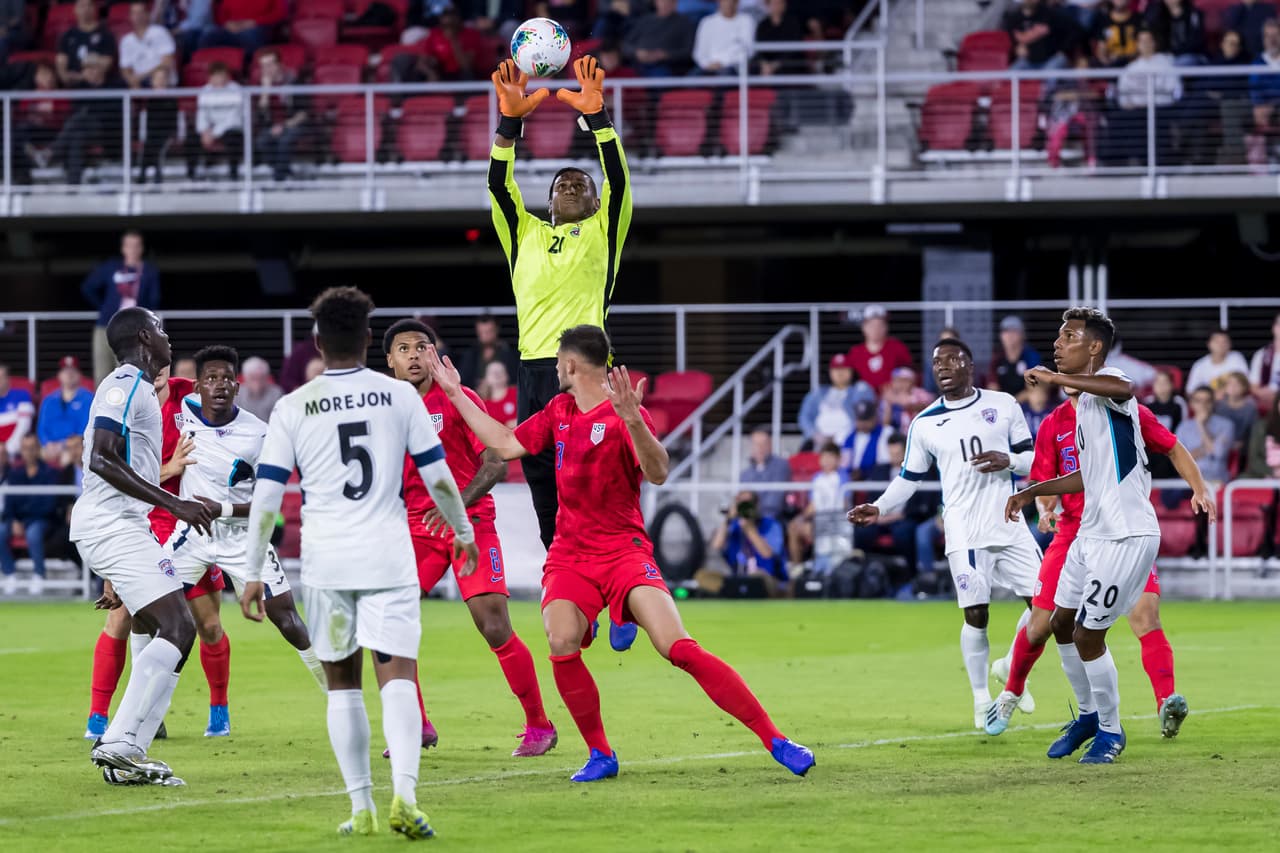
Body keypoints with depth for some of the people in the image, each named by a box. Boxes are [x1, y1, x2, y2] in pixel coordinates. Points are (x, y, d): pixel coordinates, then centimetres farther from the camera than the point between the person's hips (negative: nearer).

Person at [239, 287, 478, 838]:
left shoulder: (293, 408, 2)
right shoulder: (400, 396, 2)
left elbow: (266, 495, 1)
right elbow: (437, 476, 6)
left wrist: (253, 573, 7)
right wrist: (464, 532, 22)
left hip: (324, 560, 1)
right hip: (388, 556, -1)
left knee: (341, 682, 13)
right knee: (397, 678, -4)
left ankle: (361, 807, 10)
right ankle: (404, 792, -24)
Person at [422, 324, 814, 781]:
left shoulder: (622, 413, -9)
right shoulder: (560, 411, 12)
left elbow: (657, 474, -23)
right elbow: (506, 444, 23)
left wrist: (632, 422, -39)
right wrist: (455, 393, 24)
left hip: (624, 551, -5)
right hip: (569, 555, 5)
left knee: (679, 648, -19)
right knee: (561, 645, -23)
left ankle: (774, 740, -14)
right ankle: (600, 755, -6)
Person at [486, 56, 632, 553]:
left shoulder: (602, 232, 14)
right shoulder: (525, 233, 23)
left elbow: (618, 180, -1)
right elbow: (499, 185, 11)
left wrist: (596, 114, -12)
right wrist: (510, 120, -2)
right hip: (533, 365, 4)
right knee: (539, 471, 3)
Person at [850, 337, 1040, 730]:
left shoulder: (1003, 405, 4)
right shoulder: (924, 424, 5)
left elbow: (1032, 459, 8)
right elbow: (909, 478, 11)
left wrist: (1008, 461, -14)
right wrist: (878, 509, -3)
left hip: (1010, 526, 1)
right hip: (965, 533, -1)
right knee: (975, 614, -8)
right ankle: (981, 699, 6)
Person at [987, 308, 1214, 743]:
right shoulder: (1054, 425, 7)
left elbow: (1173, 449, 9)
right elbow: (1044, 484, 10)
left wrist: (1200, 490, -5)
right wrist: (1046, 510, -12)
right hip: (1073, 534, 3)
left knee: (1144, 612, -24)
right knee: (1043, 623, 1)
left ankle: (1167, 702, -34)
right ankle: (1011, 693, 26)